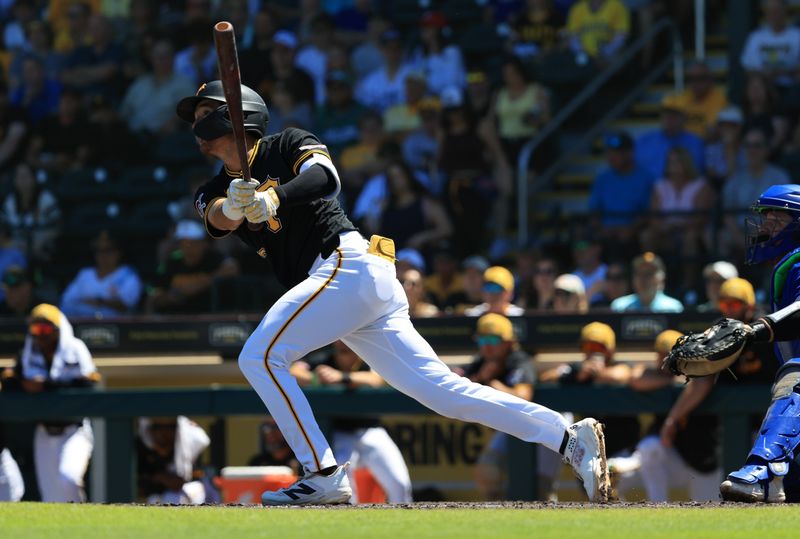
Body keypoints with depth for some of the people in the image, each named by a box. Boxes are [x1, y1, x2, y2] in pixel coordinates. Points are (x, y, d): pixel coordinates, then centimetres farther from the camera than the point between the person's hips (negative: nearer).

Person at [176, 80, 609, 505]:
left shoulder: (288, 145, 3)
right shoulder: (214, 193, 20)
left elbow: (324, 176, -19)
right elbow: (220, 219, -4)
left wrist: (273, 198, -37)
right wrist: (233, 205, -28)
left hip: (348, 265, -7)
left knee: (260, 356, -17)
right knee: (443, 390, -1)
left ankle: (324, 474, -18)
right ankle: (569, 438, -3)